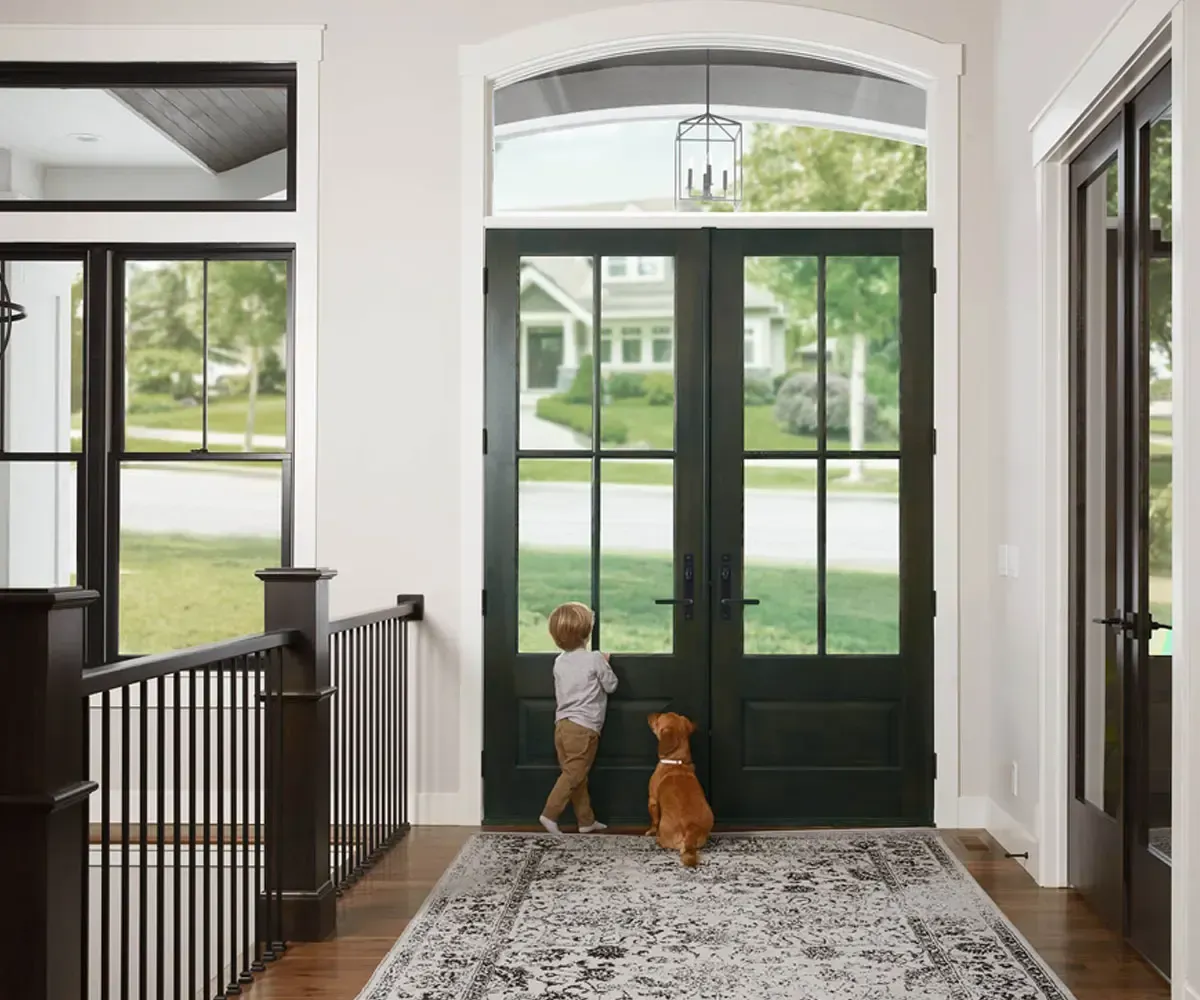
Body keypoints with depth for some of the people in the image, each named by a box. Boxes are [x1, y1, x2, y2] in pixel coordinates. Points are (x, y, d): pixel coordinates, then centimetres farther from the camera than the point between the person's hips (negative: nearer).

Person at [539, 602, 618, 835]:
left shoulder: (559, 662, 9)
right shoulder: (595, 659, -9)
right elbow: (611, 685, 0)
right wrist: (604, 664, 17)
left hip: (562, 725, 7)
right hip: (584, 728, -7)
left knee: (576, 774, 11)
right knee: (573, 774, -3)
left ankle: (587, 820, 18)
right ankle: (550, 814, -10)